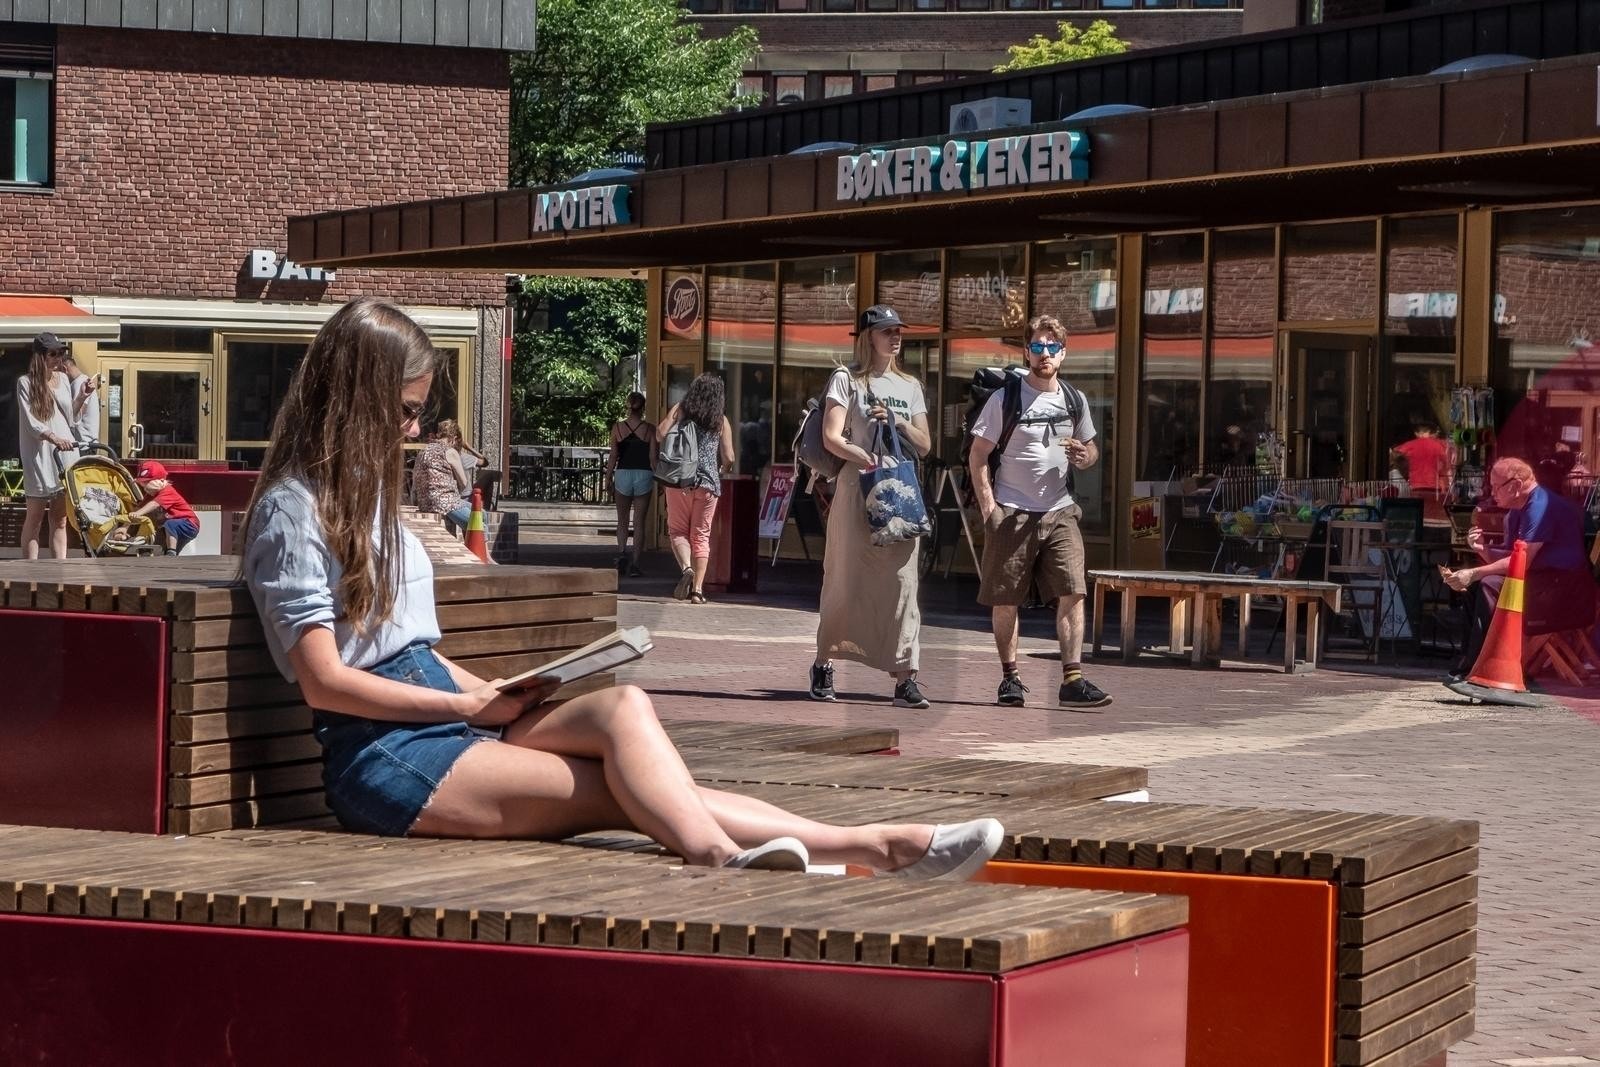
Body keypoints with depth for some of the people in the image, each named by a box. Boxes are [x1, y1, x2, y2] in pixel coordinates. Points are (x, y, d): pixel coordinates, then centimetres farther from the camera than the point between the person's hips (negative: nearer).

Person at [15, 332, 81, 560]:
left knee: (60, 520, 5)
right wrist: (53, 437, -29)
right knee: (35, 517, -2)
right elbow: (31, 422, -14)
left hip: (65, 454, 5)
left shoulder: (63, 379, 11)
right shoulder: (26, 383, -5)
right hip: (39, 456, -5)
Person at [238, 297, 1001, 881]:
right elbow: (325, 679, -12)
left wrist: (494, 695, 3)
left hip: (448, 724, 7)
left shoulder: (363, 493, 23)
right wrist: (475, 707, -9)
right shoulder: (292, 509, -4)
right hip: (381, 756, -7)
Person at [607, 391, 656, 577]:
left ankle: (622, 552, -8)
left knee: (622, 521, 14)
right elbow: (653, 457, -4)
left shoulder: (617, 428, -1)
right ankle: (634, 564, 1)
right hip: (644, 475, -1)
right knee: (639, 522, 4)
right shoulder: (650, 429, -4)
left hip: (623, 474, 1)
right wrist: (658, 480, 4)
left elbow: (613, 457, 0)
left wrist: (609, 480, 9)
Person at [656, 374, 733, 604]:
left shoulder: (680, 410, 3)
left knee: (678, 530, 7)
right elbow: (728, 458, 2)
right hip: (708, 482, 1)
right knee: (701, 535, 6)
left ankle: (686, 568, -21)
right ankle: (697, 589, 0)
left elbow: (660, 434, -8)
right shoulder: (721, 421, 6)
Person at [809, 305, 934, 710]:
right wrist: (868, 459, -20)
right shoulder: (847, 380, 4)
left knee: (901, 581, -6)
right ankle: (824, 663, 16)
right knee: (846, 580, 0)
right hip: (856, 489, -3)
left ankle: (904, 676, -9)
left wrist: (898, 422, -3)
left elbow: (924, 446, 15)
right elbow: (832, 438, -7)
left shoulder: (910, 386, 18)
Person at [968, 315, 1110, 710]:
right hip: (1012, 514, -3)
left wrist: (1085, 456, -4)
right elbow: (977, 456, -2)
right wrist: (988, 508, -11)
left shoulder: (1075, 401, 9)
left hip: (1059, 511, 3)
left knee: (1072, 593, -10)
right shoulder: (1005, 399, -3)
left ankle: (1072, 681, -10)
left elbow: (1091, 448, 22)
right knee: (1006, 601, 3)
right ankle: (1010, 677, 17)